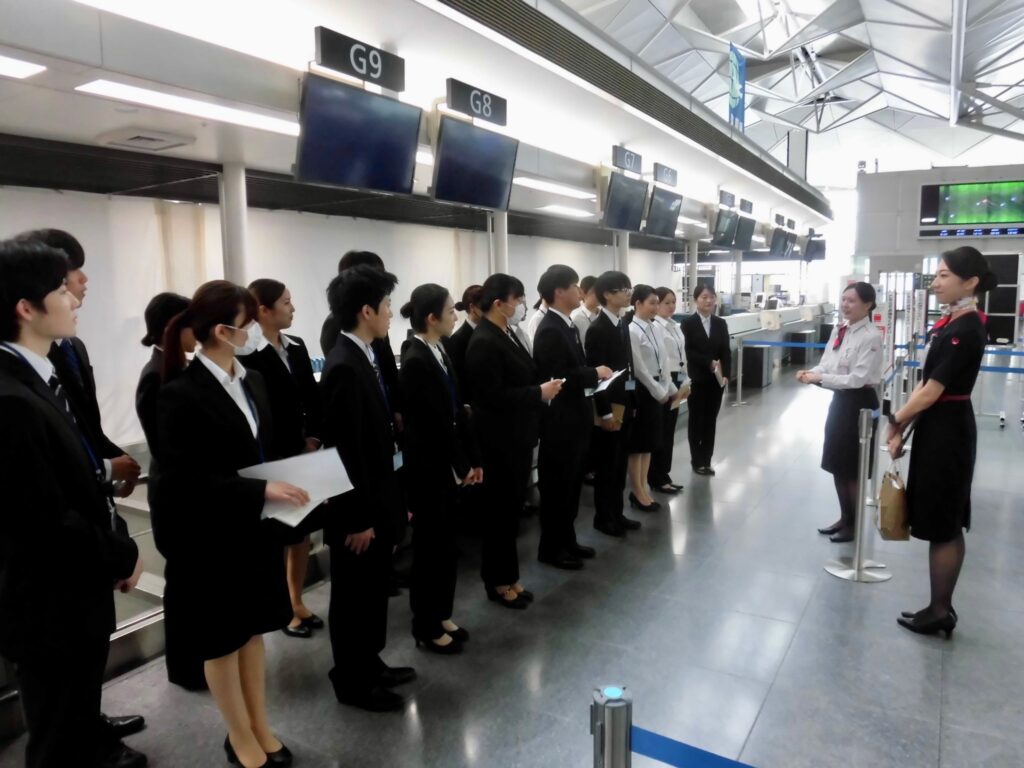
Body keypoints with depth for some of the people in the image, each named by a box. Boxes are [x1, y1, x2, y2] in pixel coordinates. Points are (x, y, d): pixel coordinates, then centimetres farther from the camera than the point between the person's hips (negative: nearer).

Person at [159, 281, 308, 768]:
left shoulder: (252, 380, 3)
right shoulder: (181, 394, -19)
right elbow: (179, 482, -22)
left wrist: (283, 484, -5)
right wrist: (260, 491, -26)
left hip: (256, 531, 6)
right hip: (212, 541, -6)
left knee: (253, 630, 20)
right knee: (222, 641, 14)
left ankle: (260, 726, 39)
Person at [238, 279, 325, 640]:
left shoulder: (297, 346, 7)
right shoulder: (249, 355, -14)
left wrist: (313, 440, 2)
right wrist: (275, 460, -10)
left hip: (304, 455, 7)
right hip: (272, 461, -7)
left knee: (303, 533, 15)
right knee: (277, 538, 6)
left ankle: (297, 602, 31)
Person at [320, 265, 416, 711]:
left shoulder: (366, 358, 5)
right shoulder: (344, 368, -24)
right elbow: (346, 452, -24)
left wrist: (387, 501, 13)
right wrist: (358, 518, -19)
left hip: (378, 498, 9)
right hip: (359, 507, -9)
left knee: (375, 589, 22)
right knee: (354, 595, 9)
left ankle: (370, 664, 40)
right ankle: (351, 682, 27)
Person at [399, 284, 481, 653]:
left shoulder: (440, 352, 6)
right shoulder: (415, 361, -20)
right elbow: (434, 423, -19)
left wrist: (471, 459, 10)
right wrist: (461, 466, -11)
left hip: (448, 465, 8)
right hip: (429, 469, -8)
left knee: (446, 544, 17)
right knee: (429, 547, 6)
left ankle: (441, 615, 33)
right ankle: (426, 628, 23)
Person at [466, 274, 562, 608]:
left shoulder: (507, 334, 9)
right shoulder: (483, 342, -18)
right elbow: (493, 396, -23)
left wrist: (544, 388, -1)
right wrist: (539, 393, -19)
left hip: (517, 435, 9)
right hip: (499, 440, -9)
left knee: (512, 507, 16)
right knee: (500, 510, 5)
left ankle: (508, 577, 29)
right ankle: (498, 582, 21)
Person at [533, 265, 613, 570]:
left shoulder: (569, 326, 11)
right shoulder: (549, 330, -19)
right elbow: (557, 379, -25)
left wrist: (595, 376, -1)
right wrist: (595, 373, -16)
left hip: (576, 419, 9)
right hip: (559, 423, -9)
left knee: (572, 484, 18)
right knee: (557, 486, 4)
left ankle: (567, 540, 31)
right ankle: (551, 547, 18)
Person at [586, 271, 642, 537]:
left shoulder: (622, 325, 11)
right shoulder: (598, 329, -15)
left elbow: (627, 366, 12)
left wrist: (631, 402, 9)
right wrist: (605, 412, -19)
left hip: (625, 404, 8)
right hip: (608, 408, -8)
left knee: (620, 464, 15)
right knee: (606, 465, 4)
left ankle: (616, 513, 27)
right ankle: (603, 517, 17)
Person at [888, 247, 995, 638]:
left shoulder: (967, 330, -20)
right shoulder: (951, 321, 9)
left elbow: (932, 391, -19)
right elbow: (927, 384, 9)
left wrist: (896, 422, -5)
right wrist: (903, 428, 6)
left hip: (948, 432, -10)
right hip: (938, 428, 10)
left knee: (942, 526, 2)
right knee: (946, 525, 15)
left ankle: (939, 612, 16)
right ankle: (942, 607, 26)